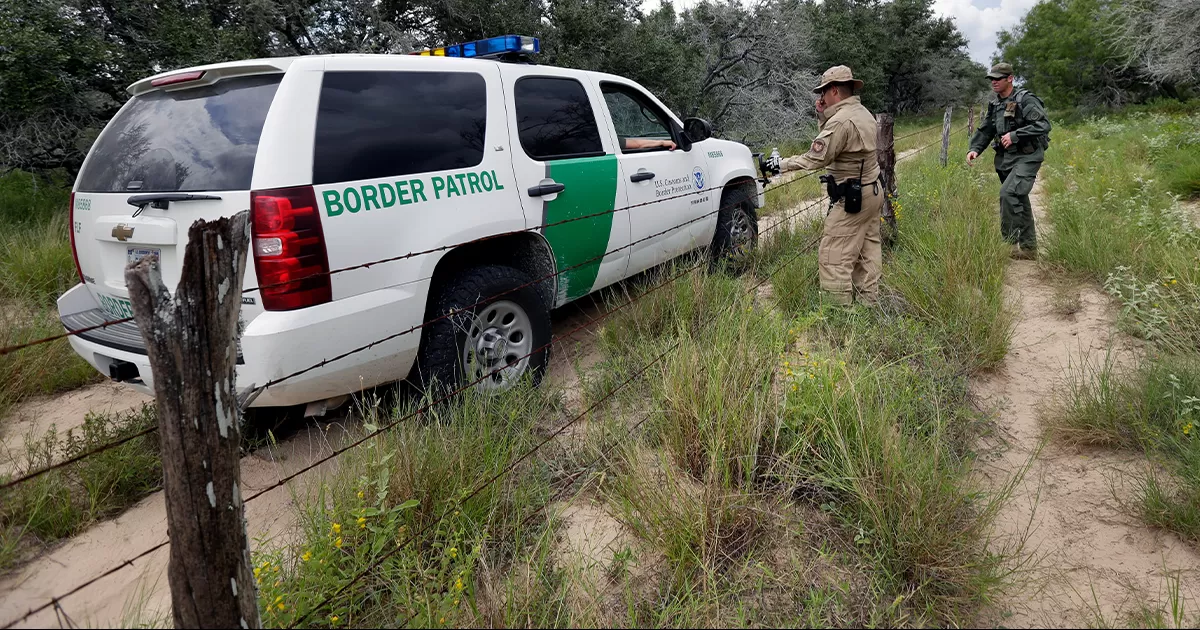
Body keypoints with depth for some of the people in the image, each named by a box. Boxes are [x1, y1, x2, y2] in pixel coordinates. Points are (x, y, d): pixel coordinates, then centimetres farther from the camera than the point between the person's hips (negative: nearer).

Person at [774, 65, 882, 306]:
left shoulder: (842, 120, -20)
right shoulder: (863, 114, 12)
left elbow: (816, 157, -22)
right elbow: (832, 141, 18)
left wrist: (782, 165, -14)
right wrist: (822, 116, 7)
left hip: (851, 198, -10)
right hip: (872, 192, 10)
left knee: (833, 259, -7)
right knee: (867, 254, 15)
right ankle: (868, 301, 23)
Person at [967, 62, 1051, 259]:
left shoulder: (1025, 100, -11)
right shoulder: (994, 105, 12)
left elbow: (1043, 125, -19)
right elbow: (984, 131, 16)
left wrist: (1015, 135, -24)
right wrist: (974, 149, -1)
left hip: (1026, 157, -8)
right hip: (1005, 159, 8)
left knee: (1009, 193, -24)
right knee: (1020, 203, 12)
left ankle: (1009, 242, -15)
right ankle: (1029, 248, 21)